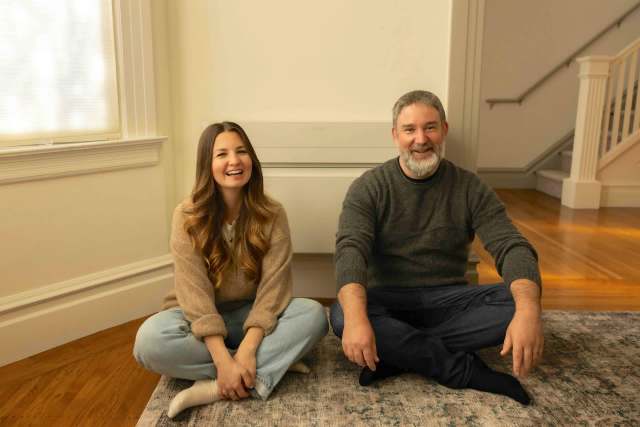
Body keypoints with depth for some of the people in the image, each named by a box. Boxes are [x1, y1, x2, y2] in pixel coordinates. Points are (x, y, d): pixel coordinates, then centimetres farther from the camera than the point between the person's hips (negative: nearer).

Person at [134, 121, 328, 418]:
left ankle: (216, 386, -28)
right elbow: (195, 292, -20)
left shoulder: (272, 215, -11)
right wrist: (223, 360, -30)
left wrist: (248, 349, -30)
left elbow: (273, 285, -16)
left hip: (253, 316, 1)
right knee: (150, 340, -32)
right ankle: (270, 366, -21)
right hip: (200, 317, 0)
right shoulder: (187, 216, -14)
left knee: (313, 315, -25)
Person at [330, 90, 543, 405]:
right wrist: (356, 316, -42)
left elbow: (511, 246, -13)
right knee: (342, 316, -33)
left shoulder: (469, 188, -1)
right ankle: (466, 370, -20)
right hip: (388, 300, -1)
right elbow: (351, 250, -21)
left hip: (448, 299, 2)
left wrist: (529, 310, -35)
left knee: (518, 304, -24)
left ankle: (399, 353, -20)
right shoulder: (368, 188, -6)